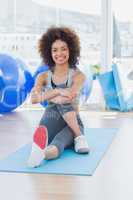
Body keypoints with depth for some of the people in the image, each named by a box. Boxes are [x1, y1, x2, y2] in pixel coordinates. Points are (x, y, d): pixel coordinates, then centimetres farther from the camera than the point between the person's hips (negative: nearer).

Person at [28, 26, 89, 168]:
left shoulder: (78, 75, 1)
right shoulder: (43, 77, 9)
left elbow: (70, 95, -23)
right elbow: (34, 99, -13)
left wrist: (45, 96, -16)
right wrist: (57, 92, -28)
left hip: (71, 124, -2)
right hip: (51, 123, 2)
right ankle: (79, 138, -55)